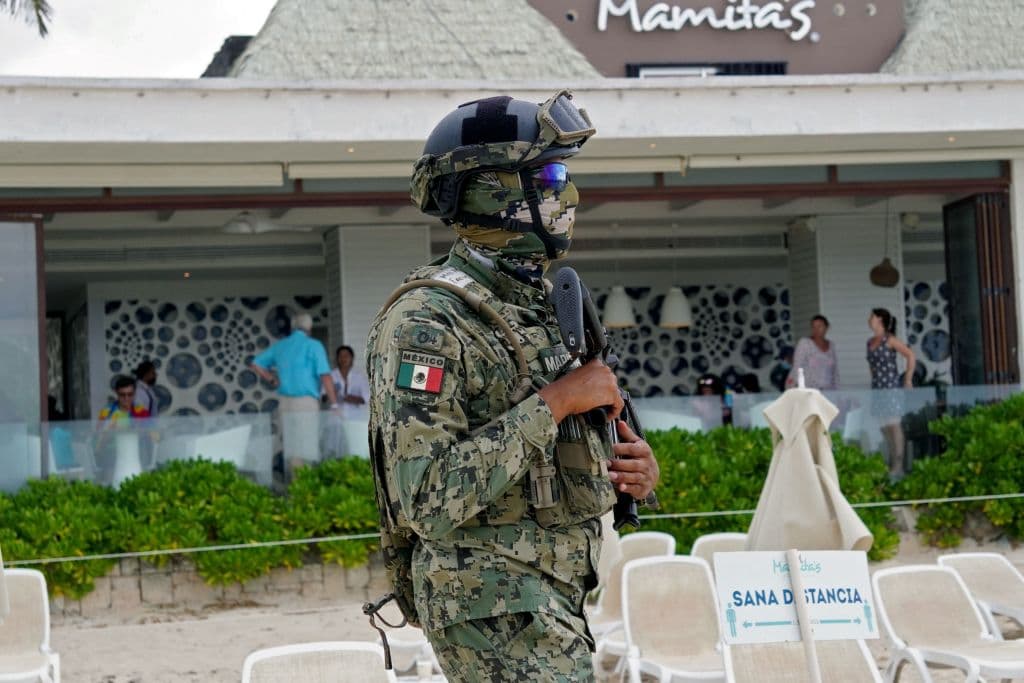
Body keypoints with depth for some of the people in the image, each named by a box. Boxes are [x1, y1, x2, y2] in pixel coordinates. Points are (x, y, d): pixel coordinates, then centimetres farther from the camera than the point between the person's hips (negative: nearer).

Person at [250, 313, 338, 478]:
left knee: (291, 450, 14)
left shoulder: (280, 346, 12)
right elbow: (325, 376, -13)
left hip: (285, 403, 6)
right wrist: (334, 404, -9)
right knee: (305, 452, -8)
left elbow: (255, 365, 18)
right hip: (306, 403, -6)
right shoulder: (314, 346, -6)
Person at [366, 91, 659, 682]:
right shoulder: (428, 320, -16)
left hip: (555, 589, 9)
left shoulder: (541, 307, 13)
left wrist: (632, 468, 2)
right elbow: (428, 499, -25)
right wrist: (554, 401, -23)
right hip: (495, 606, -9)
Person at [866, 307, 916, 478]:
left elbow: (911, 357, -10)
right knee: (884, 428, 6)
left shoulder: (890, 339, -6)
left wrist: (908, 380, -10)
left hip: (891, 387, -7)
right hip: (877, 388, 7)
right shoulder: (870, 342, 14)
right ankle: (891, 464, 11)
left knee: (894, 425, -8)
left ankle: (898, 466, -8)